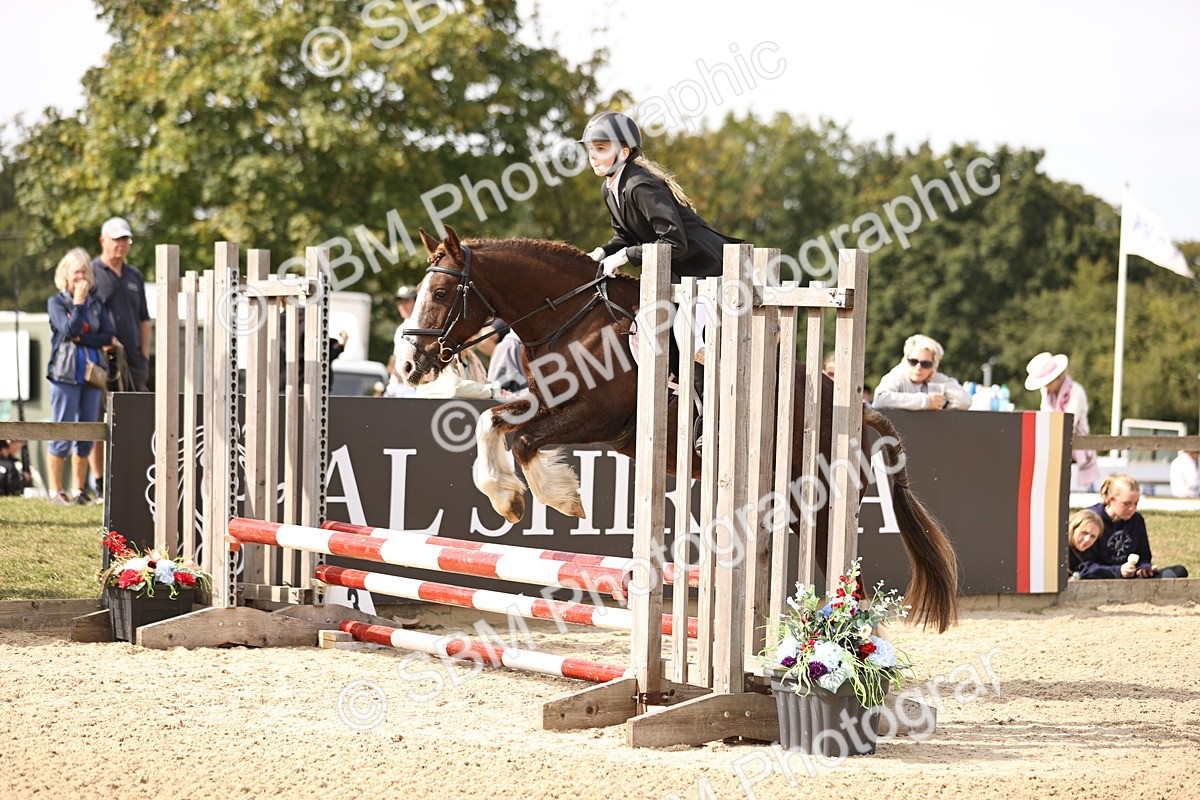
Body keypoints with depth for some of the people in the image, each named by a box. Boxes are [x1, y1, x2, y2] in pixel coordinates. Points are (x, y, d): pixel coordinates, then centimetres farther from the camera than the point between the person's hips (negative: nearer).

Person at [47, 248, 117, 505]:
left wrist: (81, 339, -8)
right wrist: (78, 301, -9)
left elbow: (109, 336, 2)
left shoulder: (96, 301, 11)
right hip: (66, 375, -4)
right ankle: (55, 490, 1)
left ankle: (79, 489, 11)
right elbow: (69, 329, -15)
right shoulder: (56, 302, 2)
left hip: (93, 374, 4)